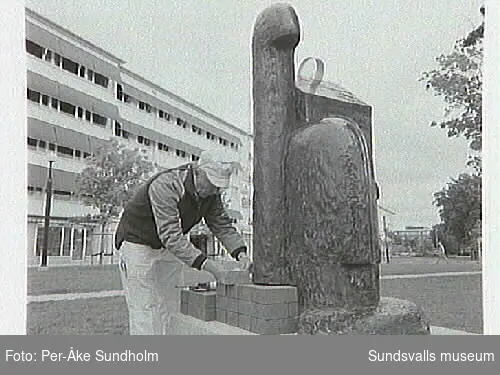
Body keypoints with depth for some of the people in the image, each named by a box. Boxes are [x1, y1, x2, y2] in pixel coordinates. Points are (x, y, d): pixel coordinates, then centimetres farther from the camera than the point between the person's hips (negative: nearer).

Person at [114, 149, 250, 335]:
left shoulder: (211, 191, -11)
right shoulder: (165, 186, -35)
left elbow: (222, 224, -4)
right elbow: (171, 236, -39)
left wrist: (240, 253, -20)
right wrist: (206, 264, -43)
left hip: (170, 248, 7)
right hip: (137, 242, -7)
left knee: (171, 305, 7)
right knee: (143, 308, -7)